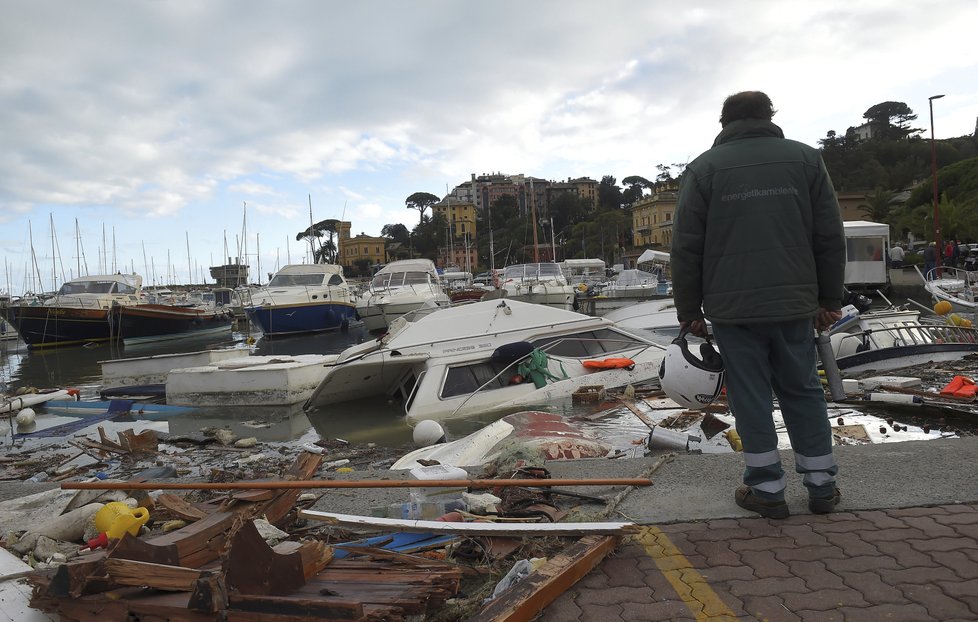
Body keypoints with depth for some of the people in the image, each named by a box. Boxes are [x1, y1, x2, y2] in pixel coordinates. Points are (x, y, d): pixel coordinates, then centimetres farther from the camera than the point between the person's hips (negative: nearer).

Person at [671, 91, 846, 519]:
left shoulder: (704, 167, 1)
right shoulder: (805, 158, 8)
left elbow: (686, 248, -2)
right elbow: (831, 237, 7)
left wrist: (689, 310, 5)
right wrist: (830, 299, 13)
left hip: (732, 308, -2)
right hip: (794, 305, 3)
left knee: (750, 397, 5)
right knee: (803, 391, 14)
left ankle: (766, 488, 11)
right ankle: (821, 485, 21)